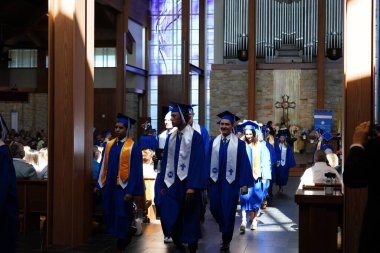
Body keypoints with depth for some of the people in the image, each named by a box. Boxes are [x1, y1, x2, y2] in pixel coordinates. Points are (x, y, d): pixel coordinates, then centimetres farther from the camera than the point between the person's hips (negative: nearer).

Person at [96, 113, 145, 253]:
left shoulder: (133, 147, -9)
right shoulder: (109, 145, 7)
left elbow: (135, 171, -12)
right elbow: (104, 166, 12)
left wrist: (130, 191, -16)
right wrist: (99, 184, 8)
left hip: (123, 188, -6)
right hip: (108, 187, 6)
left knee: (122, 217, 1)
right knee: (110, 215, 13)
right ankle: (121, 240, 32)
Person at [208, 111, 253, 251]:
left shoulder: (239, 143, -3)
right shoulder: (213, 142, 5)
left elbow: (244, 164, -4)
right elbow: (208, 162, 7)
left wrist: (244, 184, -9)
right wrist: (206, 180, 2)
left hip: (231, 182, -3)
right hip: (215, 181, 3)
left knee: (228, 211, 1)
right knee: (215, 208, 8)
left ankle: (226, 241, 15)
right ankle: (225, 229, 37)